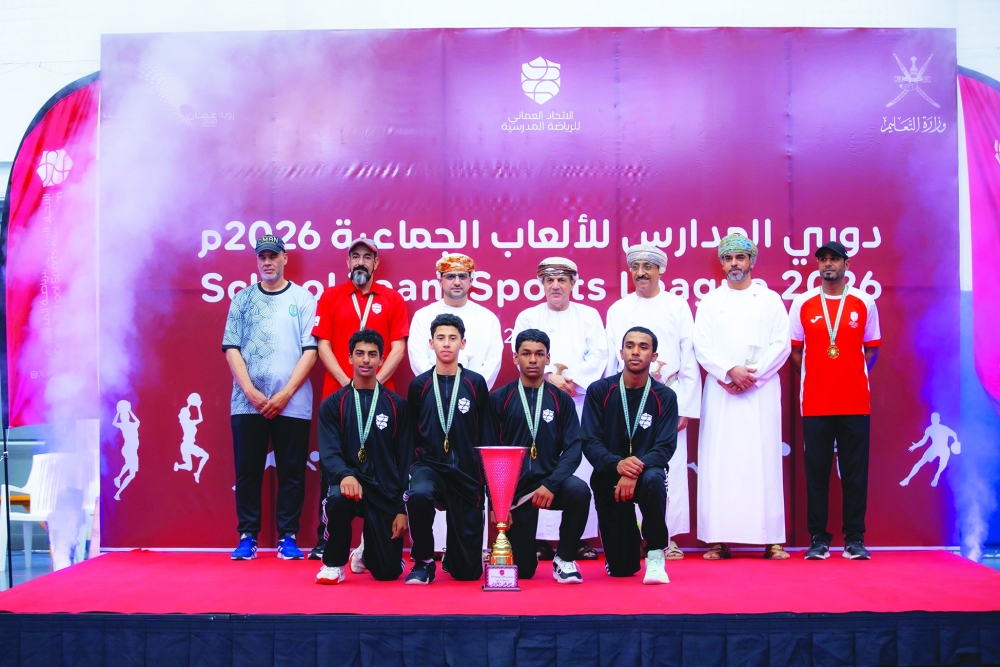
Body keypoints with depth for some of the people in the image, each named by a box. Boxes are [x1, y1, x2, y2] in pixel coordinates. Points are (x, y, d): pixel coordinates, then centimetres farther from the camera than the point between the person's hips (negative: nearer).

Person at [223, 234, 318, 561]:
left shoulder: (303, 298, 5)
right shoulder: (242, 299, 10)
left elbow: (310, 350, -1)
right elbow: (231, 348, 4)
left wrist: (285, 394, -9)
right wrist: (251, 392, -8)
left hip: (292, 403, -1)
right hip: (247, 402, 1)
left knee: (291, 471, 2)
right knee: (247, 470, 4)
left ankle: (287, 538, 11)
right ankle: (247, 537, 13)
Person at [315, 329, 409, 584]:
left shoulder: (396, 405, 6)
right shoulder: (332, 404, 4)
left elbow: (404, 460, 5)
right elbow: (328, 452, -8)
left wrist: (403, 508, -2)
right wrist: (345, 475, -31)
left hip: (385, 491, 1)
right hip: (350, 483, -1)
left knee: (388, 571, -3)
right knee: (338, 499, -38)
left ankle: (366, 553, 36)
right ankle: (334, 563, -9)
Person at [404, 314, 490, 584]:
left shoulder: (476, 383, 1)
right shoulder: (419, 385, 3)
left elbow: (485, 435, 5)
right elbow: (412, 435, 8)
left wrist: (485, 478, 4)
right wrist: (413, 470, 1)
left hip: (466, 472, 0)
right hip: (429, 465, 0)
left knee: (467, 571, -1)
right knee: (418, 495, -38)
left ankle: (454, 557, 39)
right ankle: (423, 562, -12)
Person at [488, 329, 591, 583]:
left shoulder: (561, 400, 4)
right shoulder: (499, 399, 2)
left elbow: (573, 448, -5)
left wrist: (551, 485, -21)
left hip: (550, 481, 1)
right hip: (514, 488, 0)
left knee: (579, 491, -33)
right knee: (522, 569, -3)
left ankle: (564, 559, -9)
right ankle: (530, 553, 37)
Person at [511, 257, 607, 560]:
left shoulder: (589, 315, 15)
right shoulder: (527, 317, 13)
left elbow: (598, 355, 4)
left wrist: (573, 380, -10)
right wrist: (550, 377, -13)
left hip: (580, 401, 1)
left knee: (581, 467, -5)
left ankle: (580, 537, -2)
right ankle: (540, 537, -4)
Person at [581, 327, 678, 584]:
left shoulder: (665, 397, -2)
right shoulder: (599, 391, -3)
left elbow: (665, 447, -10)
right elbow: (589, 442, -9)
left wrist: (636, 470, -30)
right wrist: (617, 464, -28)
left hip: (645, 472, 0)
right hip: (609, 477, 0)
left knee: (653, 480, -39)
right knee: (620, 569, -3)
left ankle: (655, 556, -18)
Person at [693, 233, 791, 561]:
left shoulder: (770, 299, 10)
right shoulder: (710, 301, 12)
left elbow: (781, 344, 1)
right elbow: (702, 346, 2)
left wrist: (753, 375, -10)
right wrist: (731, 371, -13)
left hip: (762, 391, 0)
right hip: (721, 392, 1)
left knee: (764, 460, -3)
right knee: (719, 462, -3)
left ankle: (771, 539, -1)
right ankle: (718, 539, -2)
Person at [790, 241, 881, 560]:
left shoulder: (864, 303, 6)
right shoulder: (802, 303, 6)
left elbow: (872, 348, 11)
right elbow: (795, 350, 11)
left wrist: (855, 376, 0)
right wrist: (812, 378, 3)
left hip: (855, 402, 0)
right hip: (815, 403, 0)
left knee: (855, 471, 2)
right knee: (816, 471, 3)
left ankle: (854, 539, 11)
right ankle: (818, 539, 10)